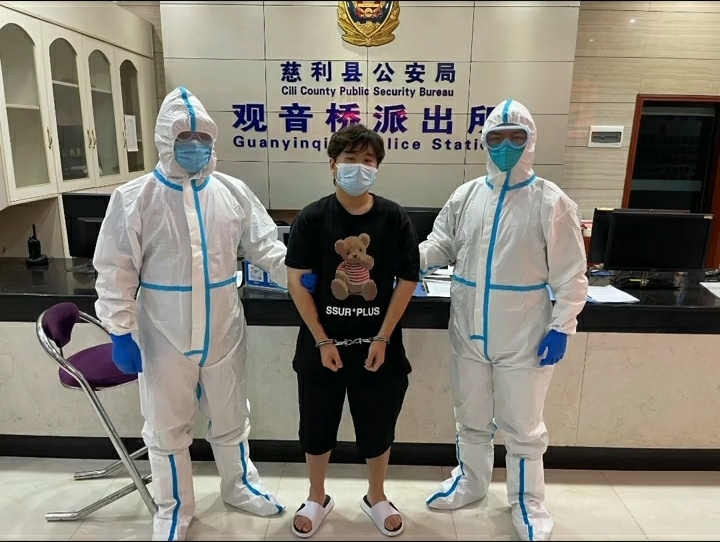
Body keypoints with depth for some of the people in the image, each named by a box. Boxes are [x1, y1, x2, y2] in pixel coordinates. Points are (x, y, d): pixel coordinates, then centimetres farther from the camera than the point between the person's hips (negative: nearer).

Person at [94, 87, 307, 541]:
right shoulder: (134, 198, -8)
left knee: (231, 417, 20)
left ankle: (239, 485, 45)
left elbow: (264, 245, 1)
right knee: (167, 427, 15)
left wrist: (296, 273, -16)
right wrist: (121, 330, -10)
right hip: (163, 337, -2)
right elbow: (116, 272, -6)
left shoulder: (233, 192, -1)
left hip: (223, 332, 2)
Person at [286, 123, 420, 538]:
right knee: (317, 427, 15)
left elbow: (407, 282, -4)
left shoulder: (395, 219, -6)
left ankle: (376, 498, 42)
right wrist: (322, 340, -10)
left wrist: (382, 339, -8)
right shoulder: (312, 219, -8)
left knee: (378, 428, 16)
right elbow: (298, 282, -8)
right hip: (322, 345, 0)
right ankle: (317, 499, 41)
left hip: (377, 345, 1)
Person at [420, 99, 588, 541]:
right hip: (469, 332, 4)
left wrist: (562, 326, -11)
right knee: (471, 417, 21)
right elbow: (441, 246, 5)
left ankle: (528, 503, 37)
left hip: (523, 337, -3)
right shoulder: (466, 197, 1)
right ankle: (471, 481, 46)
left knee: (523, 426, 13)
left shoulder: (552, 202, -8)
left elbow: (570, 274, -6)